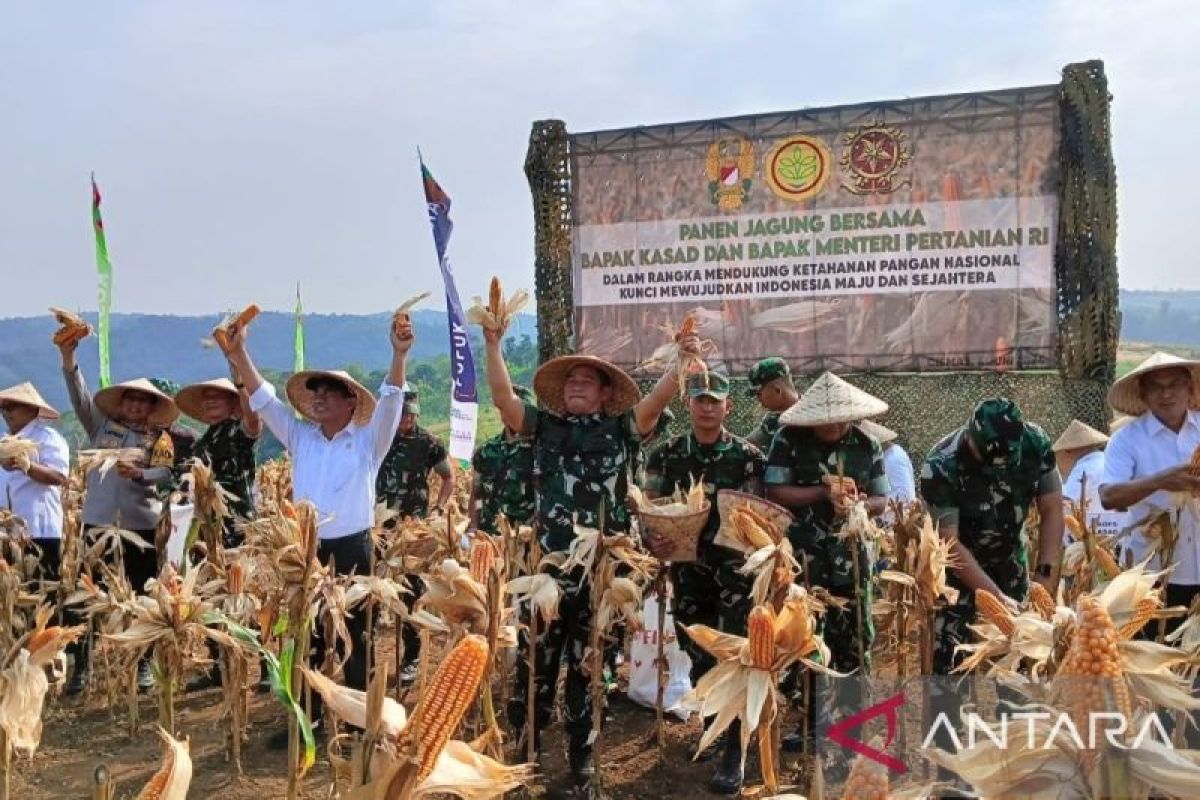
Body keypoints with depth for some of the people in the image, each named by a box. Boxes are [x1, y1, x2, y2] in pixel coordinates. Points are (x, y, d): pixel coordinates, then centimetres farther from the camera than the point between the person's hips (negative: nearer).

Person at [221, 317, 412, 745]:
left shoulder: (368, 441, 0)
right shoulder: (300, 437, 11)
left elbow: (390, 403, -15)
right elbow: (265, 400, 6)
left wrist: (399, 356, -30)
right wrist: (239, 353, -5)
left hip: (351, 548, -4)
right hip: (306, 548, 4)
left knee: (354, 636, 6)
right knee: (306, 636, 10)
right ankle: (307, 719, 21)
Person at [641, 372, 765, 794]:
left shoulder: (749, 456, -3)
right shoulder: (666, 454, 3)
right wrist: (652, 539, -13)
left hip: (736, 569, -3)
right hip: (688, 570, 3)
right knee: (698, 658, 13)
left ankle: (733, 755, 5)